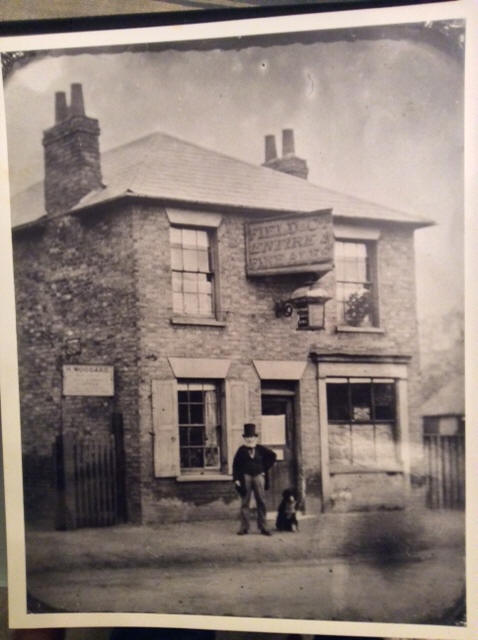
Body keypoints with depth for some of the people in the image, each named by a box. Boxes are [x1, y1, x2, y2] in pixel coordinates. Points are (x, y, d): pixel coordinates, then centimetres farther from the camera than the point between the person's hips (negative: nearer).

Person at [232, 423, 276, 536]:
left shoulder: (260, 449, 6)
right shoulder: (241, 450, 1)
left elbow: (272, 456, 13)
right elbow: (235, 465, 0)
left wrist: (265, 469, 6)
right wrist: (236, 479, -8)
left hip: (259, 476, 2)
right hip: (245, 477, -2)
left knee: (261, 502, 1)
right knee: (245, 503, 1)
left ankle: (263, 527, 6)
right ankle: (244, 527, 4)